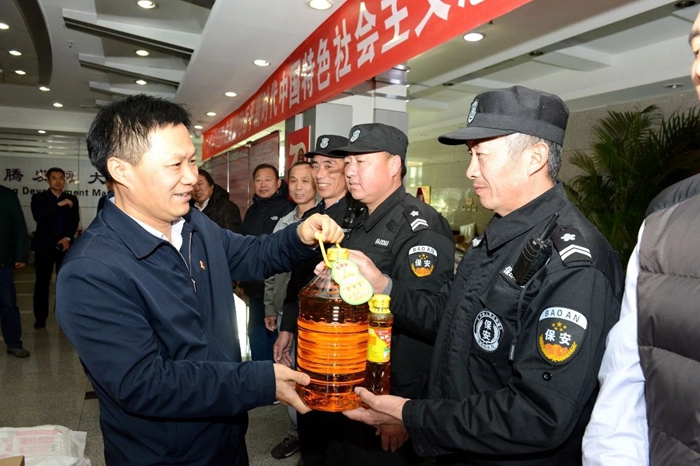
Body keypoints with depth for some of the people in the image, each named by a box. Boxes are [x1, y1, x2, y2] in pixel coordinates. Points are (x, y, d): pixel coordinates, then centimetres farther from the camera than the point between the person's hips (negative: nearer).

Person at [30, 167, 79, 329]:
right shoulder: (38, 198, 4)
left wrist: (68, 237, -12)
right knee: (42, 282, 1)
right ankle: (40, 318, 9)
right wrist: (59, 205, -21)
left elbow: (75, 221, 3)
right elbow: (38, 216, -15)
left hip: (64, 245, 2)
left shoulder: (72, 199, 10)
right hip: (44, 246, -1)